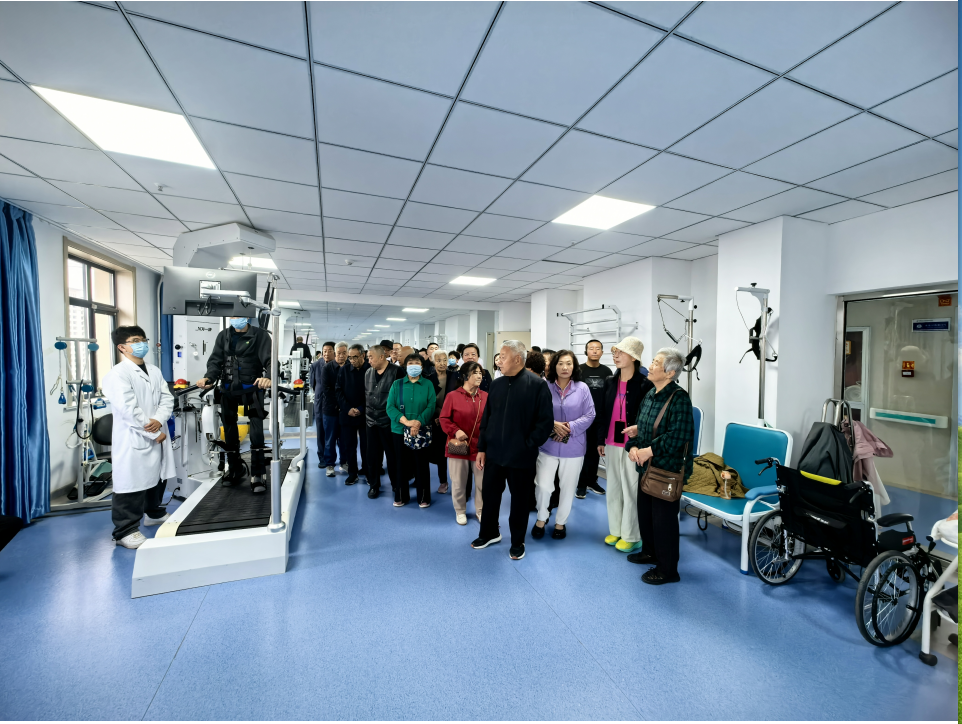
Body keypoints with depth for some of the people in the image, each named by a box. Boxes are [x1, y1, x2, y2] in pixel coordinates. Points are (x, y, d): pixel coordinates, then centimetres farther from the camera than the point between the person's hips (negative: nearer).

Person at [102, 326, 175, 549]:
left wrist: (159, 420, -14)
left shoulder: (154, 371, 12)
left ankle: (154, 513, 40)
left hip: (158, 435, 7)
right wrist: (154, 433, -15)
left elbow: (167, 398, 5)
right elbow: (129, 410, -18)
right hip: (133, 439, -7)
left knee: (157, 477, 20)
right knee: (132, 483, -1)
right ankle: (125, 531, 13)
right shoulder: (117, 374, -11)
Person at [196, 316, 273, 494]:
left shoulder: (259, 335, -3)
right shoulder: (223, 336, 11)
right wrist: (208, 378, -16)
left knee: (256, 432, -11)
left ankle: (257, 475, -3)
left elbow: (270, 360, -13)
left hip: (252, 388, -5)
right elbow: (216, 360, 4)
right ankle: (234, 469, 32)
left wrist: (268, 377, -33)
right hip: (228, 389, 5)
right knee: (229, 429, 15)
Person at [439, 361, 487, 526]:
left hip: (480, 446, 2)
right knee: (458, 482, 11)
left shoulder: (486, 396, 3)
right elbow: (444, 419, -5)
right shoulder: (453, 396, -6)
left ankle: (480, 510, 32)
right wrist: (455, 431, -19)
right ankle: (460, 511, 32)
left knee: (482, 481, 11)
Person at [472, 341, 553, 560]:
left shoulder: (537, 385, -11)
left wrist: (529, 445, -11)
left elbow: (546, 422, -10)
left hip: (521, 456, -4)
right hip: (494, 453, 5)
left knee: (520, 500, 13)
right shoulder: (496, 384, 5)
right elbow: (486, 418, 9)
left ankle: (517, 542, 33)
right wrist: (482, 448, 8)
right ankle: (489, 533, 40)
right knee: (490, 495, 17)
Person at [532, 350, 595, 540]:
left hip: (573, 446, 1)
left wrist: (570, 427, -17)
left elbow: (589, 415, -5)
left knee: (567, 487, 14)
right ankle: (541, 518, 27)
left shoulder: (582, 388, -6)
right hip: (548, 444, -1)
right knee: (543, 486, -1)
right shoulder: (545, 387, -7)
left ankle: (561, 522, 36)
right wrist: (553, 425, -19)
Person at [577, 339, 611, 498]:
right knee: (581, 451, 4)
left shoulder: (607, 371, 4)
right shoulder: (579, 370, -5)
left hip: (600, 419, 3)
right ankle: (581, 484, 16)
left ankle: (592, 481, 27)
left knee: (595, 451, 13)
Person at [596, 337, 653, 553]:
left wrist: (639, 428, -28)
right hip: (612, 443, 6)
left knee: (631, 490, 5)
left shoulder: (644, 384, -11)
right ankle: (615, 530, 33)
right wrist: (600, 440, 11)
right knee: (613, 488, 16)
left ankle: (631, 536, 23)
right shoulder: (610, 382, 6)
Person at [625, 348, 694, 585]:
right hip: (647, 467, 8)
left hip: (668, 469, -8)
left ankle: (667, 570, 22)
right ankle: (649, 552, 43)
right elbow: (639, 425, 13)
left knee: (663, 518, 4)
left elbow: (678, 436, -25)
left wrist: (650, 450, -21)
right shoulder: (650, 395, 7)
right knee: (644, 510, 21)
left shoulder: (679, 398, -18)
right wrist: (633, 446, -3)